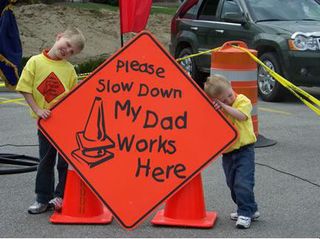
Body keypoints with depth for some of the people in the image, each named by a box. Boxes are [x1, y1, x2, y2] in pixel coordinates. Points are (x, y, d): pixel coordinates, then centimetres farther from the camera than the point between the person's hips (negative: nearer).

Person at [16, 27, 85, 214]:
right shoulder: (35, 62, -5)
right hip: (45, 121, 0)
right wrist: (38, 110, -13)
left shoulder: (69, 69, -2)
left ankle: (61, 196, 19)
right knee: (46, 161, 10)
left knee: (66, 161, 6)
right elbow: (25, 90, -5)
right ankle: (43, 199, 18)